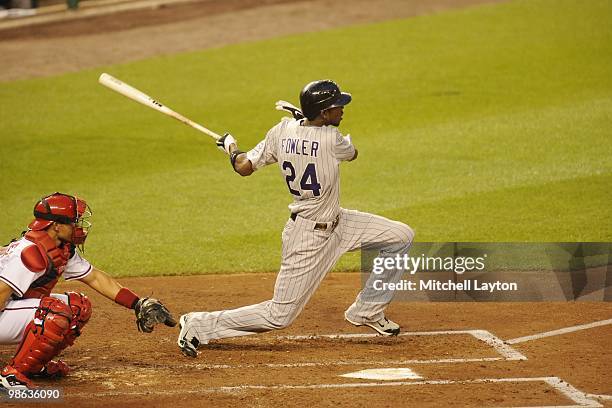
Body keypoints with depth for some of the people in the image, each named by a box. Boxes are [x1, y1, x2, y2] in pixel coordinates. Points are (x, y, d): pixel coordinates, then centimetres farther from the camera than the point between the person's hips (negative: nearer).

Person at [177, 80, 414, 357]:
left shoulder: (282, 130, -5)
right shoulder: (330, 139, -26)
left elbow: (244, 167, 1)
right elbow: (351, 153, 0)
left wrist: (230, 147, 21)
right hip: (308, 237, -9)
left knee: (401, 237, 10)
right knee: (279, 315, -1)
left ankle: (367, 311, 22)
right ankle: (199, 325, 8)